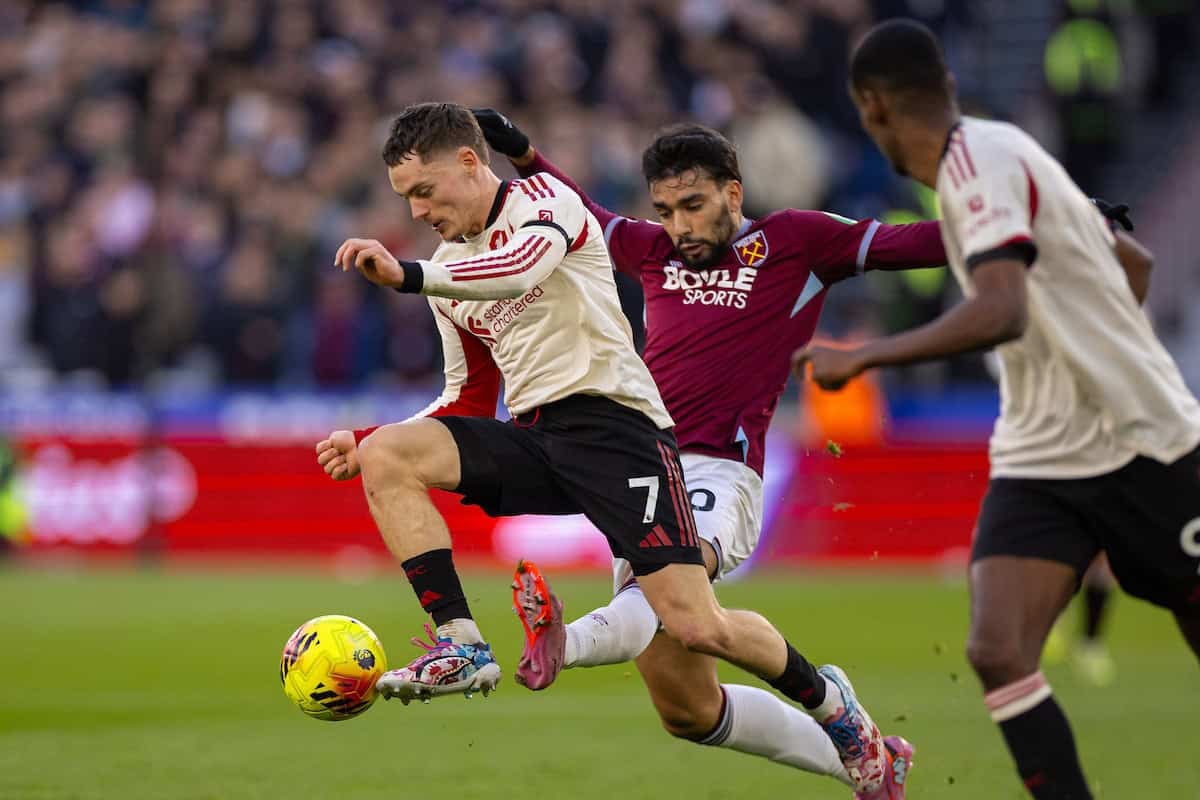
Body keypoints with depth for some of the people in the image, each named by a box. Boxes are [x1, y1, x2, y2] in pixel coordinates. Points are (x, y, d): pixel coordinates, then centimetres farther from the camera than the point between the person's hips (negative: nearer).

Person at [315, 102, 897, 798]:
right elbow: (470, 404, 25)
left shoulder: (543, 198, -3)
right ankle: (461, 644, -21)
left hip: (612, 421, -7)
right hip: (533, 439, 7)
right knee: (387, 459, -17)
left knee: (697, 628, -16)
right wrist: (366, 440, 12)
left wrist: (406, 274, -38)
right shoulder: (448, 272, 19)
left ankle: (826, 696, 13)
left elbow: (519, 269, -27)